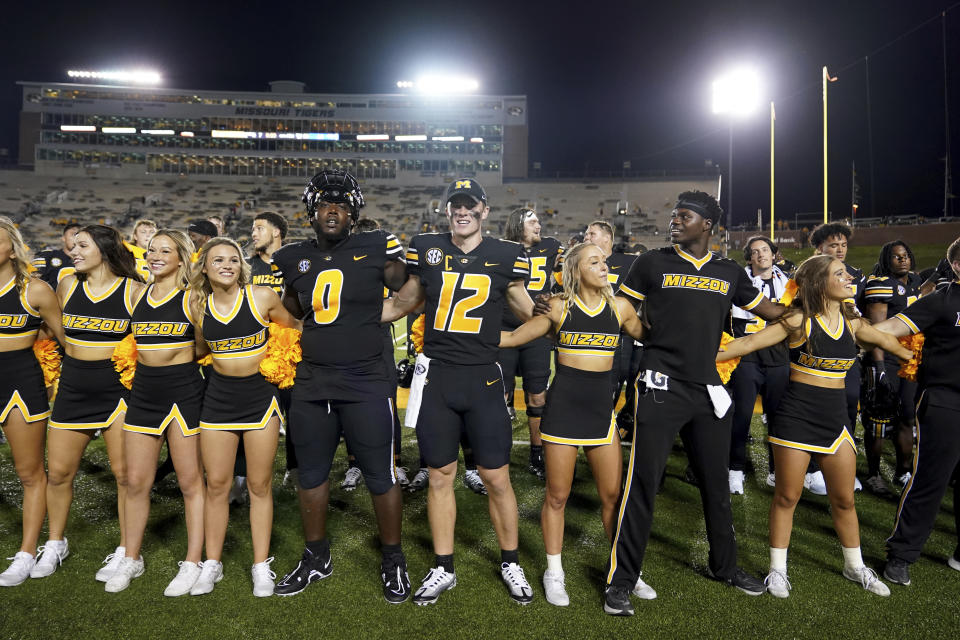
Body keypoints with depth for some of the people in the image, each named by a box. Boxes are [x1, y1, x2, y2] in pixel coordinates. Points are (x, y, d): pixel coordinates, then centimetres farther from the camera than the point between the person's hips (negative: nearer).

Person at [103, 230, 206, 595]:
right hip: (143, 391, 5)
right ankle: (131, 559, 27)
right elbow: (129, 340, 23)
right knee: (136, 481, 10)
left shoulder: (191, 297, -3)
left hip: (183, 391, -5)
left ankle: (192, 563, 14)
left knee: (190, 482, 3)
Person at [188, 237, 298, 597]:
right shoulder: (199, 307, 1)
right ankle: (212, 564, 23)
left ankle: (261, 565, 18)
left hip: (259, 395, -2)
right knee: (216, 484, 7)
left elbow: (292, 330, 9)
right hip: (218, 396, 2)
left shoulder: (262, 297, -7)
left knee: (259, 485, 6)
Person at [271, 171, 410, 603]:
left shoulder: (375, 248, -4)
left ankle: (393, 560, 23)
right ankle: (316, 558, 34)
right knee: (311, 472, 15)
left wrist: (374, 318, -3)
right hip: (311, 382, 5)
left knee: (380, 475, 4)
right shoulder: (294, 258, 8)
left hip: (366, 381, -4)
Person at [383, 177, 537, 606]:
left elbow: (531, 314, 12)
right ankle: (443, 569, 27)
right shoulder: (426, 249, 4)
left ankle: (510, 563, 26)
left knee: (496, 477, 4)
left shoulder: (505, 257, 2)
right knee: (440, 477, 10)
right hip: (435, 376, 1)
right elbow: (403, 303, 17)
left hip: (483, 378, -1)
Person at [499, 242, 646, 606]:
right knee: (557, 495, 5)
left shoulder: (620, 308, 6)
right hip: (563, 404, -2)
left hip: (601, 407, 3)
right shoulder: (559, 307, -1)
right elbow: (513, 337, 3)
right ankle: (554, 573, 22)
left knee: (613, 494, 7)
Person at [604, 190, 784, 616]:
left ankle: (725, 566, 36)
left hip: (708, 389, 4)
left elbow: (768, 310, 21)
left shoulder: (730, 273, 12)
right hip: (661, 385, -4)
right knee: (643, 483, -5)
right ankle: (622, 579, 7)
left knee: (716, 482, 15)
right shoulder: (653, 263, 3)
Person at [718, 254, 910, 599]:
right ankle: (777, 568, 19)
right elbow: (750, 342, -14)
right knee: (787, 497, 4)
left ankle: (854, 566, 34)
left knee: (844, 499, 14)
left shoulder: (851, 321, 5)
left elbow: (886, 341, 25)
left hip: (836, 417, 5)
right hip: (796, 415, -5)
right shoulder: (799, 320, -11)